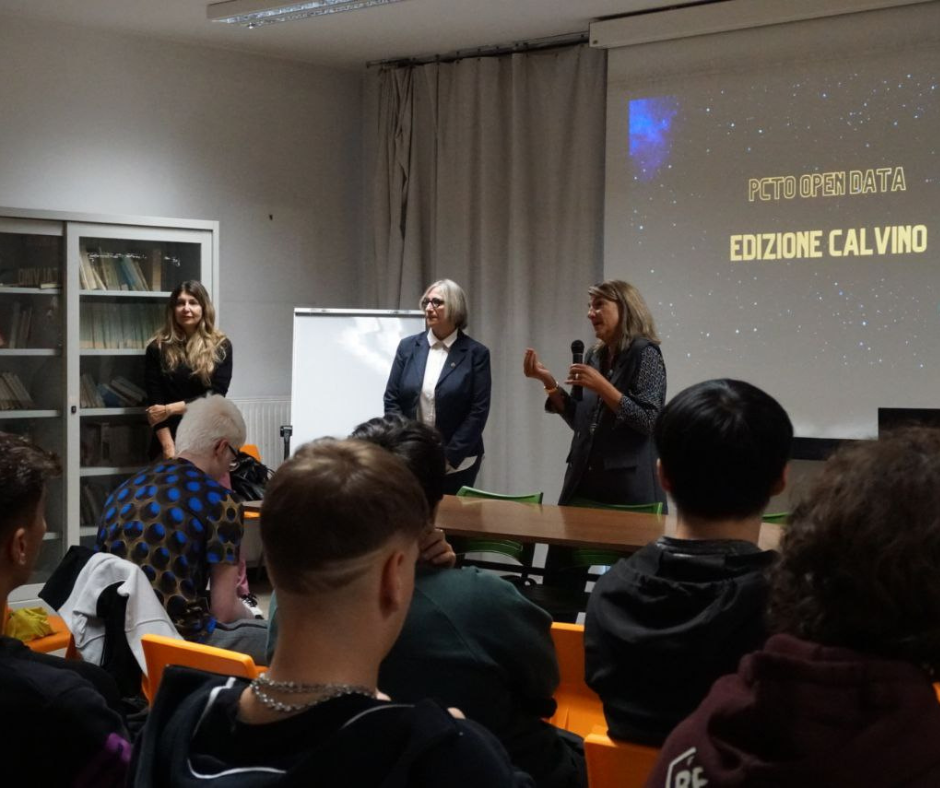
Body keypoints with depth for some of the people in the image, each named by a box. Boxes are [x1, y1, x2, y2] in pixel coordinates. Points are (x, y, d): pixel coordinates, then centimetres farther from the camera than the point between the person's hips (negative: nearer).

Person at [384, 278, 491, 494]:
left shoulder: (475, 353, -3)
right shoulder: (408, 347, 5)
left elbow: (479, 410, -6)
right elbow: (391, 399, 5)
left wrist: (449, 456, -11)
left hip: (457, 463, -2)